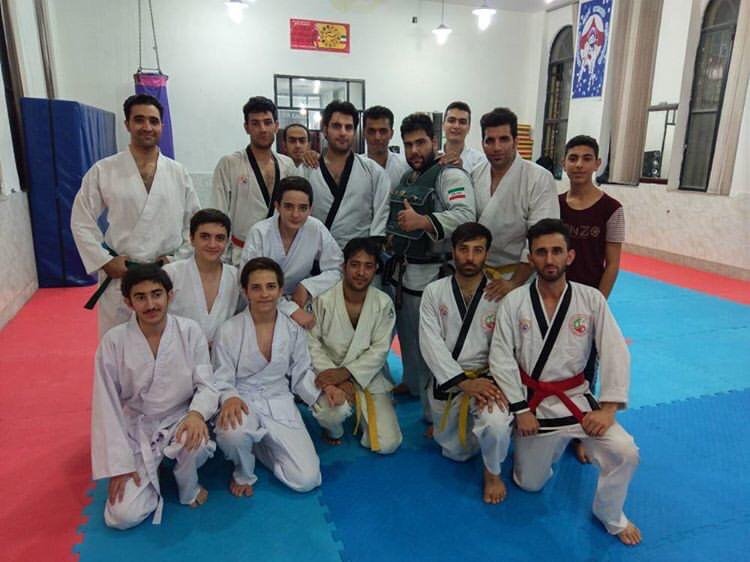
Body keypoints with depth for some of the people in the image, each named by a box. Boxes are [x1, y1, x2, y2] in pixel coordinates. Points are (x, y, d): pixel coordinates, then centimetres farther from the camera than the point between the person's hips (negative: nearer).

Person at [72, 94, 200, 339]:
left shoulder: (178, 173, 3)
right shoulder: (103, 171, -2)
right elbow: (81, 221, 1)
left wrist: (177, 259, -2)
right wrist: (104, 262, -6)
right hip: (119, 276, -1)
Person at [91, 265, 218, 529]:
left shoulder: (189, 331, -13)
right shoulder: (113, 341, -14)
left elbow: (206, 383, -9)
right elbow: (106, 407, -9)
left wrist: (197, 413, -32)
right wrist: (119, 465, -9)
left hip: (179, 421, 0)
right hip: (135, 432, 1)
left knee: (195, 441, -35)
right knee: (123, 515, -11)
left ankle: (188, 487, 1)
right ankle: (152, 473, 22)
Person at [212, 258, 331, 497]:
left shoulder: (293, 329, -3)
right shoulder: (229, 331, -10)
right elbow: (221, 380, -5)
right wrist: (230, 398, -28)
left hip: (280, 404, 3)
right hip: (243, 404, -2)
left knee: (307, 480, -9)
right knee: (233, 432, -40)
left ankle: (262, 445, 20)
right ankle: (243, 473, -1)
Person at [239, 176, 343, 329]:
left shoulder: (317, 229, -11)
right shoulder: (259, 233, -18)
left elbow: (337, 269, -1)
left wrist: (307, 287, -17)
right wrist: (291, 310, -30)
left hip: (298, 300, 3)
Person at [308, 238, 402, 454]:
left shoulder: (384, 304, -7)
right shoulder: (323, 299, -14)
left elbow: (379, 350, -8)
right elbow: (312, 344, -10)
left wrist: (345, 373, -20)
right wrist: (336, 378, -19)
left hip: (368, 377, 2)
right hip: (331, 374, -2)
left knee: (387, 444, -6)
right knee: (336, 411, -36)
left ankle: (362, 412, 27)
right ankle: (334, 429, 4)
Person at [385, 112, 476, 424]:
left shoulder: (451, 175, -12)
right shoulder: (406, 178, 15)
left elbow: (465, 216, -27)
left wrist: (423, 221, -36)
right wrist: (391, 235, 9)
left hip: (432, 273, -8)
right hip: (402, 271, 9)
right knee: (407, 334, 22)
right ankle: (412, 384, 44)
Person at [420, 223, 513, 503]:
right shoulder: (434, 291, -5)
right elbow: (431, 343, -12)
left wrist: (495, 382, -27)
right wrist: (464, 382, -21)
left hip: (486, 379, -2)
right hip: (447, 382, 2)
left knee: (495, 424, -32)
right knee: (456, 452, 13)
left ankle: (492, 471, 3)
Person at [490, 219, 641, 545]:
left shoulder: (591, 300, -9)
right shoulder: (514, 301, -11)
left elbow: (616, 353, -9)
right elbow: (501, 358, -10)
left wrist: (607, 408, -16)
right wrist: (520, 410, -12)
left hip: (577, 399, 0)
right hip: (533, 403, 0)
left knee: (625, 454, -20)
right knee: (531, 484, 10)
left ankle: (611, 516, 12)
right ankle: (551, 444, 45)